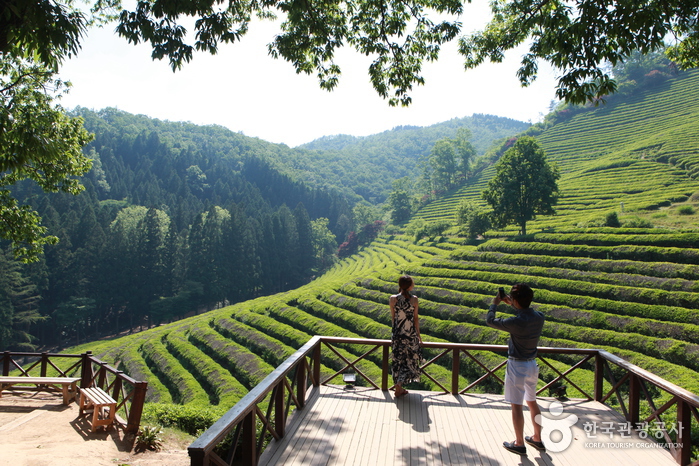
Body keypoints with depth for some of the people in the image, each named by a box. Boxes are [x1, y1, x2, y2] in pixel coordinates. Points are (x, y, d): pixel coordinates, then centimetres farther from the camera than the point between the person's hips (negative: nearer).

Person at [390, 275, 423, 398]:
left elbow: (392, 318, 0)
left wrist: (394, 332, 14)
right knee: (409, 360, 12)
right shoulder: (414, 299, -11)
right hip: (410, 334, -2)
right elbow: (416, 318, -6)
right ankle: (398, 386, 2)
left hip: (397, 334, 3)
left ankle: (399, 388, 24)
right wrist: (418, 334, 5)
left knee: (398, 360, 15)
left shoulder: (393, 299, -6)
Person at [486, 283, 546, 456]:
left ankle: (519, 444, 18)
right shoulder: (539, 317, -6)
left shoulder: (516, 322, -27)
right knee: (532, 402, 22)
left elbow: (490, 320, -14)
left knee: (516, 405, 7)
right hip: (532, 364, 7)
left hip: (517, 366, -7)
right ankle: (537, 439, 34)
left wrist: (495, 303, 0)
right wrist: (512, 305, 16)